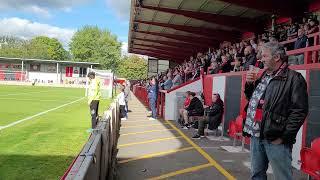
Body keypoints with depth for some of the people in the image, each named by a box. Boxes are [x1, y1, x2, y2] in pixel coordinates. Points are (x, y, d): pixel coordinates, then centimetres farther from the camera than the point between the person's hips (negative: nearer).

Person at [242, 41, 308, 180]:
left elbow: (299, 111, -15)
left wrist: (284, 136, -16)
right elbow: (251, 98, 23)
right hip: (256, 135, 7)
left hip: (276, 139, -7)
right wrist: (249, 84, 5)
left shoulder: (294, 78, -9)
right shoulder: (263, 76, 15)